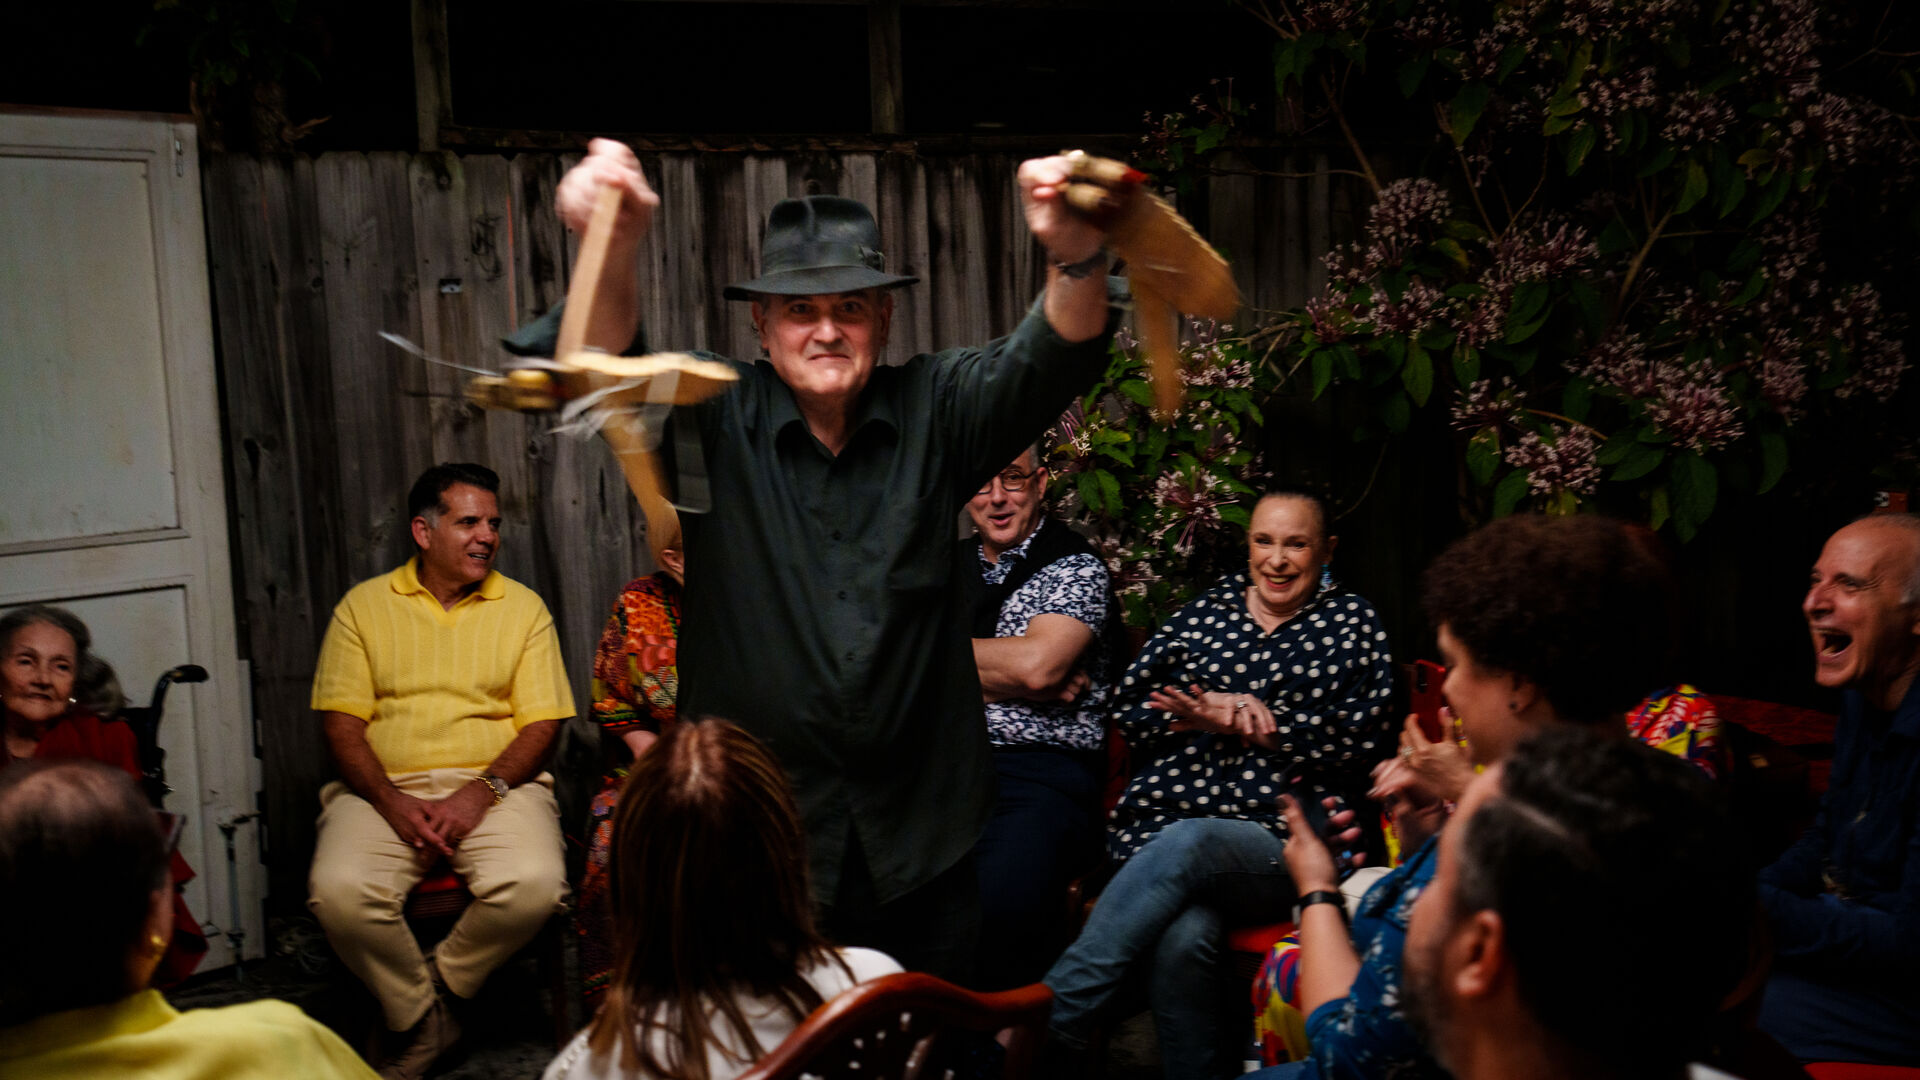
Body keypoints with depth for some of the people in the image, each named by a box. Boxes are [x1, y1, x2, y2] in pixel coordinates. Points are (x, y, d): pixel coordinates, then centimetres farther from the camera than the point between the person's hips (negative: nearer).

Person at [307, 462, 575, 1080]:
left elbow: (541, 724, 3)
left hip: (497, 784, 0)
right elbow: (342, 722, 2)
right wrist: (395, 804, -15)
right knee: (339, 891, -29)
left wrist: (481, 793, -15)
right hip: (384, 789, 0)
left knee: (535, 885, -30)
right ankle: (420, 1017, -2)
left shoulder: (524, 608, 9)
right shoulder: (364, 606, 9)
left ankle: (439, 986, 0)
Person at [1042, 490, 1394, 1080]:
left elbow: (1358, 738, 4)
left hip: (1275, 839, -2)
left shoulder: (1352, 622, 17)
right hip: (1164, 823, 2)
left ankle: (1041, 1022, -33)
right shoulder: (1205, 610, 22)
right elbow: (1129, 705, 15)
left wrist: (1259, 721, -6)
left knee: (1187, 842, -37)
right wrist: (1214, 709, -2)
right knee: (1184, 939, -35)